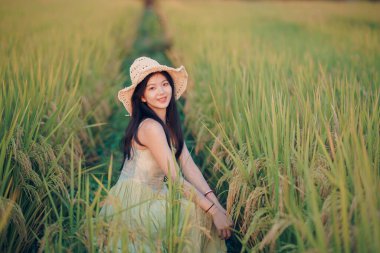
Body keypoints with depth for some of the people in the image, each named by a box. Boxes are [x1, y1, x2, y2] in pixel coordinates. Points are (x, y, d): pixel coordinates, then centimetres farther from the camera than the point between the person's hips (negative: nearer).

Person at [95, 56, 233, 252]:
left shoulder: (170, 124, 6)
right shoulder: (150, 126, -21)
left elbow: (189, 166, -2)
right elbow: (176, 179, -23)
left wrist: (215, 202, -13)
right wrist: (213, 209, -21)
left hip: (153, 195, 8)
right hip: (132, 204, -8)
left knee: (206, 207, -3)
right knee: (194, 213, -21)